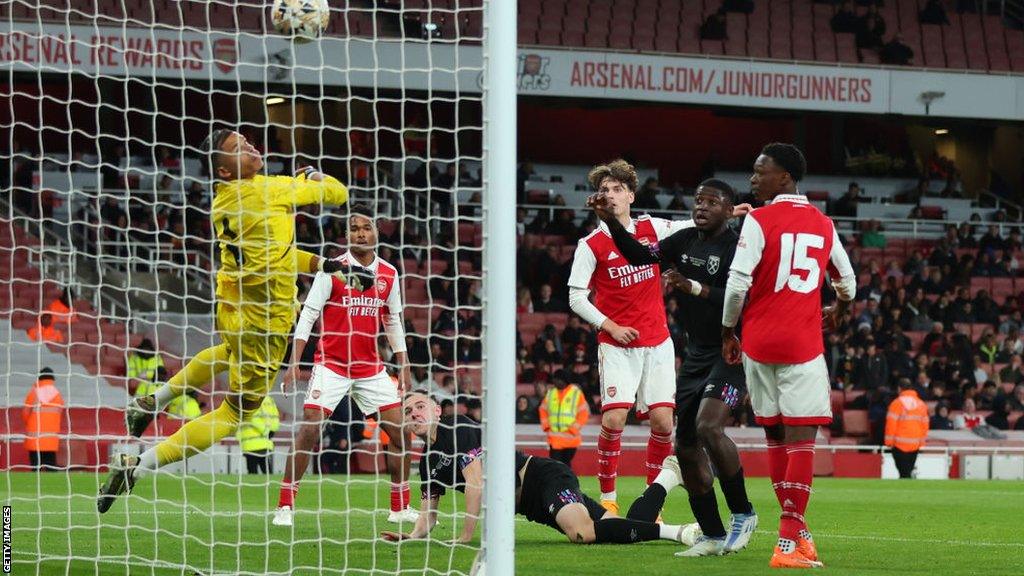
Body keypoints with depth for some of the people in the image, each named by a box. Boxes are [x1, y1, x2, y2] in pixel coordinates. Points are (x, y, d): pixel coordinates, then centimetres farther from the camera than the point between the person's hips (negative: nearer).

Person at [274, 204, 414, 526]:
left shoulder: (389, 274, 6)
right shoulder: (333, 269, -7)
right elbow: (308, 314, -8)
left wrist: (403, 365, 14)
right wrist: (294, 362, -15)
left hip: (370, 367, 4)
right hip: (331, 363, -4)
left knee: (400, 430, -1)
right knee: (310, 429, -15)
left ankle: (401, 508, 12)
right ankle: (284, 507, -9)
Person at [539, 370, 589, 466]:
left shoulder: (576, 393, -4)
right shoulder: (550, 392, 7)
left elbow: (584, 413, -5)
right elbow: (543, 410, 16)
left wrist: (573, 429, -11)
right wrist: (546, 425, 2)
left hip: (570, 437, -2)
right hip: (554, 438, 2)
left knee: (566, 463, 8)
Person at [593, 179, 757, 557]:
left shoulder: (737, 248, -15)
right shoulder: (686, 240, 9)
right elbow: (641, 255, 6)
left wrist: (693, 287, -33)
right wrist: (611, 223, -7)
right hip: (696, 356, 8)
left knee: (708, 426, -27)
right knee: (686, 447, 6)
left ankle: (743, 513, -10)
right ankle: (712, 536, 14)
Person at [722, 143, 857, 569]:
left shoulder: (758, 221, -5)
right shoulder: (823, 225, 9)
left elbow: (738, 282, -11)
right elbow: (847, 282, 21)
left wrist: (728, 333, 2)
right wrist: (839, 312, 42)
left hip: (760, 342, 0)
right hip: (804, 343, 0)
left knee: (776, 437, 12)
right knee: (801, 438, -4)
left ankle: (795, 531, 20)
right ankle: (789, 543, -12)